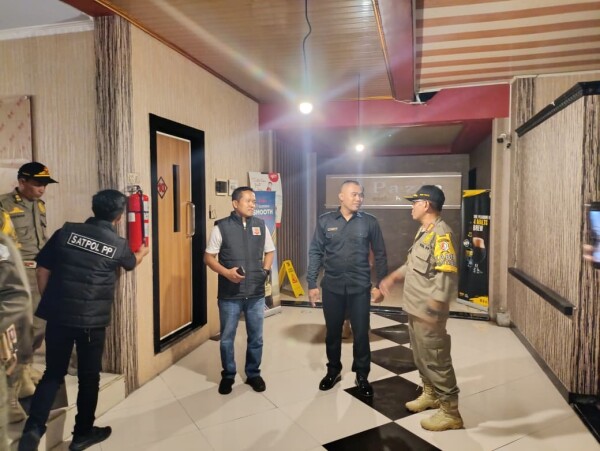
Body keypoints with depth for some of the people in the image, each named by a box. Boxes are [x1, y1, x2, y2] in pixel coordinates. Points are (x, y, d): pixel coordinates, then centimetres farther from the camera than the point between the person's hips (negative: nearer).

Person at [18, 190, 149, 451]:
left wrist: (51, 303, 14)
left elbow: (42, 271, 2)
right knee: (88, 376, 13)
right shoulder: (118, 245, -2)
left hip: (58, 316, 2)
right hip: (92, 320, -2)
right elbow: (131, 264, 22)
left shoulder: (66, 231, 0)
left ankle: (33, 428, 6)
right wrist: (142, 253, 44)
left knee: (53, 373, 18)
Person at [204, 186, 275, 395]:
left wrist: (265, 270, 0)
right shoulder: (221, 227, -6)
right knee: (227, 338, 11)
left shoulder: (261, 226, 4)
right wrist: (226, 272, -18)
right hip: (230, 294, -2)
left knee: (256, 337, 13)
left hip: (256, 293, 3)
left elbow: (269, 251, 16)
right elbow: (209, 257, -3)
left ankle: (253, 374, 33)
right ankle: (228, 375, 32)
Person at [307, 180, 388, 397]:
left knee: (361, 334, 7)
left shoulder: (369, 222, -2)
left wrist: (380, 285, 0)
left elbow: (380, 254, 3)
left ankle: (362, 376, 26)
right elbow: (315, 253, 1)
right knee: (332, 332, 14)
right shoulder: (325, 221, -1)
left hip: (360, 288, 0)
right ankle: (333, 371, 35)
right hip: (332, 287, 1)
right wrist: (312, 283, -2)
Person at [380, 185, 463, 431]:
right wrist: (393, 277, 15)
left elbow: (446, 275, -26)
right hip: (415, 309, 10)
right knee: (420, 355, 22)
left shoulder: (441, 233, -20)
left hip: (428, 312, -10)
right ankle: (430, 394, 40)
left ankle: (450, 412, 15)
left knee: (436, 360, 1)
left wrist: (434, 309, -27)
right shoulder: (423, 231, 12)